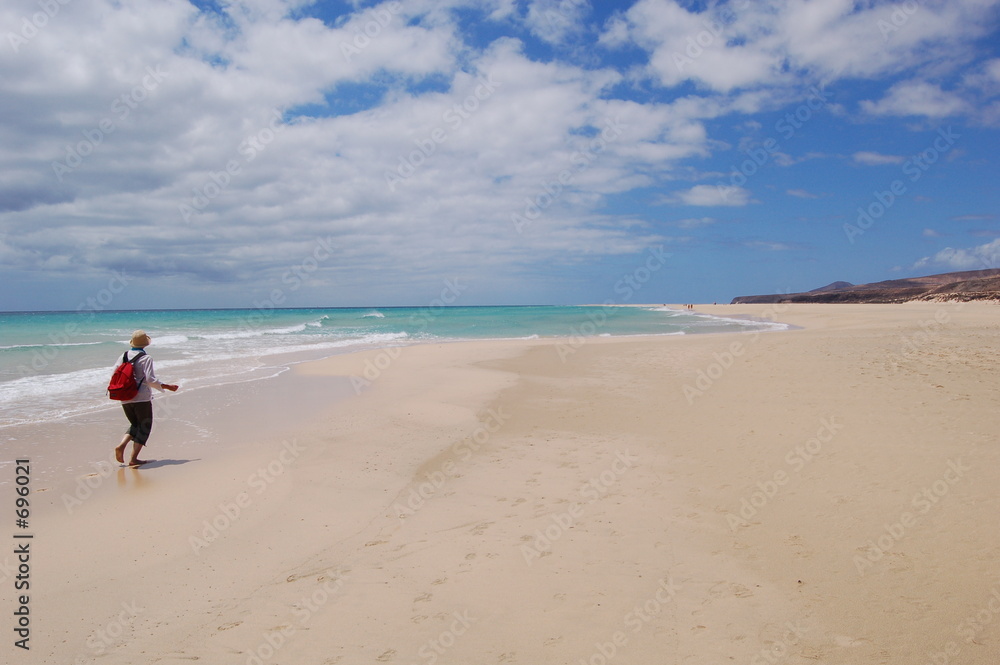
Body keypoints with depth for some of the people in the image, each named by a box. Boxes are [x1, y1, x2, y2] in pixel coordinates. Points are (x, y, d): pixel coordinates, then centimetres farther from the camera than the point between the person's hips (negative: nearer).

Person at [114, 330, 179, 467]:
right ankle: (133, 459, 1)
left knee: (135, 424, 22)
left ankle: (121, 445, 0)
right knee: (144, 427, 6)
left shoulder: (124, 356, 7)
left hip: (125, 398, 6)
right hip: (142, 398, -6)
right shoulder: (145, 358, -9)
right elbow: (150, 380, -15)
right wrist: (167, 386, -8)